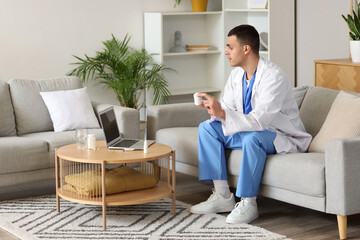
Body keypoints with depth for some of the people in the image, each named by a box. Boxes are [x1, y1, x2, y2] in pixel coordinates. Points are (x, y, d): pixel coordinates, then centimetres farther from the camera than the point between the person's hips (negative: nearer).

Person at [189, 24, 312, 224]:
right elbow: (226, 108, 5)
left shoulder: (274, 77, -25)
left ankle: (248, 204, -25)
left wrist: (222, 113, -41)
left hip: (283, 137, -8)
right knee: (207, 128, -5)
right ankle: (223, 196, -7)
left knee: (253, 137, -39)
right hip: (248, 131, 9)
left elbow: (259, 121, -34)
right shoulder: (237, 75, 1)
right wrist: (214, 110, -20)